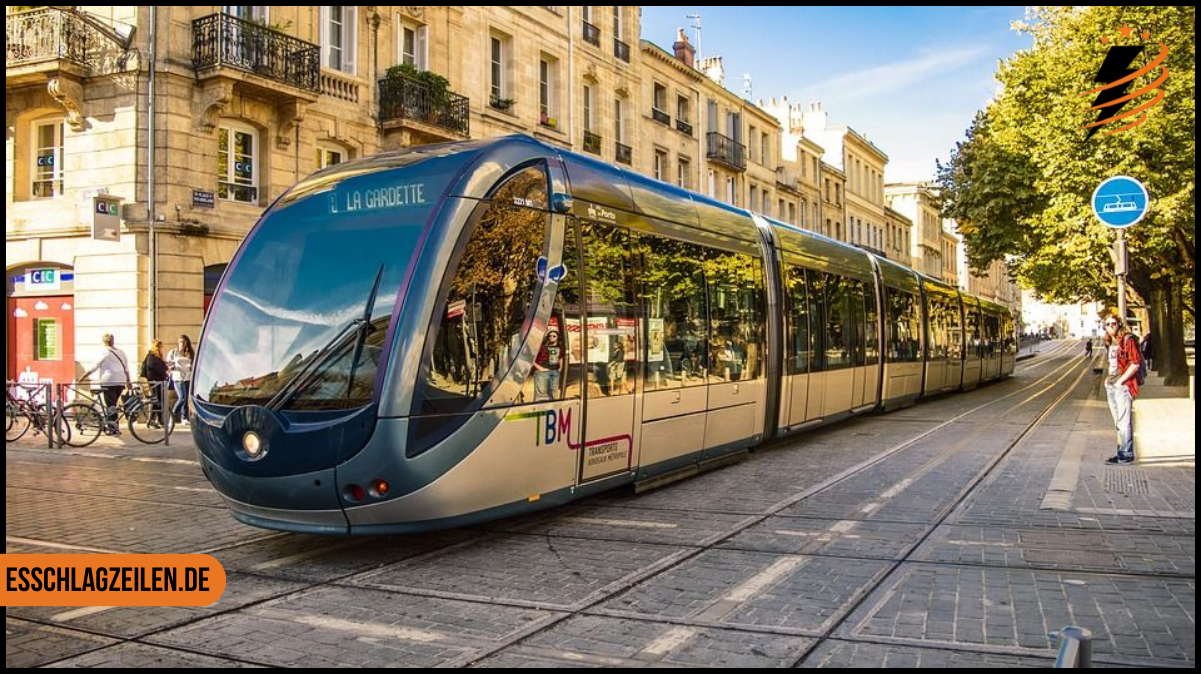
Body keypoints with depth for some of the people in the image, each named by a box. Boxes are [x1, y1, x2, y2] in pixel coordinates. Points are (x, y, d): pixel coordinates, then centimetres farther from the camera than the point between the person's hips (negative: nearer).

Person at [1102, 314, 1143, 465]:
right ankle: (1122, 453, 20)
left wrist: (1120, 381, -15)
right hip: (1110, 385, 9)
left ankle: (1126, 455, -5)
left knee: (1124, 422, -7)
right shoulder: (1109, 343, 14)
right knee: (1119, 423, 13)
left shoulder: (1128, 340, -10)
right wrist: (1108, 378, 13)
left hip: (1123, 386, -9)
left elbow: (1135, 363, -15)